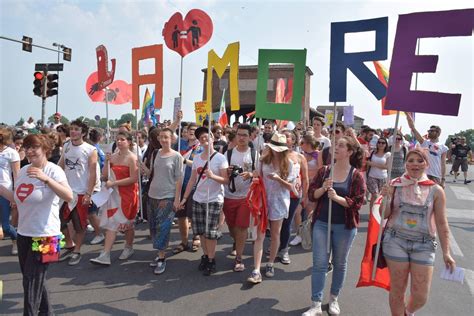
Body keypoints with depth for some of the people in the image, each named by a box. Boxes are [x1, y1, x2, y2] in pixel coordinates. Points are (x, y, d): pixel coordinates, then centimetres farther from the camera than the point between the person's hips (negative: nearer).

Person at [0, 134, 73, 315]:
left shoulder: (53, 170, -14)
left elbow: (68, 197, -29)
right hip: (24, 233, 8)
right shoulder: (23, 171, 6)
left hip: (45, 235, -7)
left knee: (32, 282, -1)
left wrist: (46, 179, -36)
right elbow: (16, 198, 15)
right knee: (35, 279, 19)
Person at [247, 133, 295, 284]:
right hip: (263, 200, 0)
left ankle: (270, 264, 30)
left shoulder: (288, 163, -3)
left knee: (275, 235, 12)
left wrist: (279, 179, -21)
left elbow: (291, 187, -5)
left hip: (279, 202, 0)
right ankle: (256, 271, -7)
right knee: (260, 236, -6)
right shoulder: (264, 160, 1)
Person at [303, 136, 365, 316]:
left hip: (344, 226, -1)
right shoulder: (324, 171, 2)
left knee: (340, 264, 14)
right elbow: (311, 195, 1)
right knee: (319, 264, 2)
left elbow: (357, 202, -11)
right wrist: (323, 188, -18)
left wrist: (337, 198, -24)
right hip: (321, 223, 2)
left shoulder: (356, 175, -6)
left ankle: (334, 299, 33)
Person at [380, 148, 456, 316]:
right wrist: (386, 198, -16)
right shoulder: (395, 185, -1)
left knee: (420, 297, 3)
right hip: (396, 241, 0)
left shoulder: (436, 190, 0)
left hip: (424, 244, 1)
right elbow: (385, 214, 3)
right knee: (397, 290, 7)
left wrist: (446, 252, 1)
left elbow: (441, 222, 4)